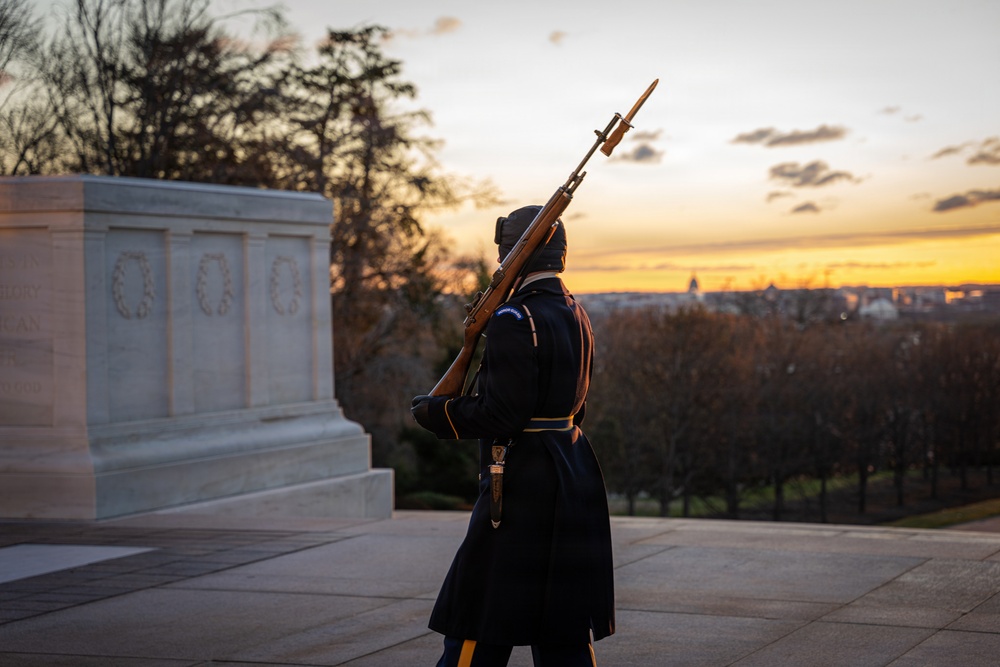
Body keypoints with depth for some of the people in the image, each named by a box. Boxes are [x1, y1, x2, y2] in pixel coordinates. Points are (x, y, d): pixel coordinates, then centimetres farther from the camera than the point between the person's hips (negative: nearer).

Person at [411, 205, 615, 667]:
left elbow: (502, 416, -21)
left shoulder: (514, 320, -16)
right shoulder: (575, 316, 11)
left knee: (479, 627, 1)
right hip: (575, 476, 9)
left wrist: (435, 414, -7)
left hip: (523, 485, -9)